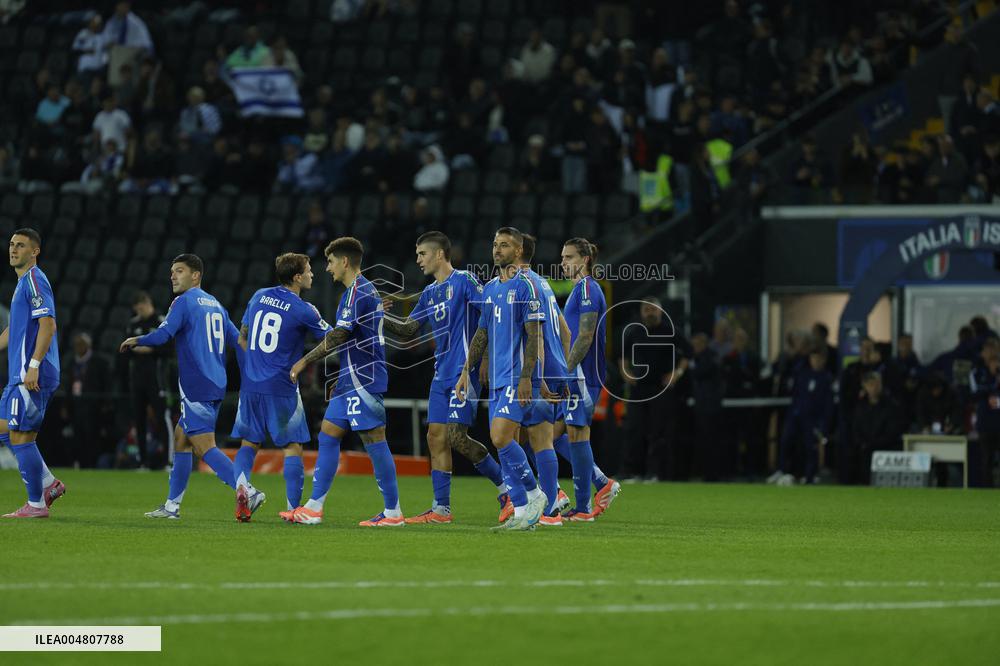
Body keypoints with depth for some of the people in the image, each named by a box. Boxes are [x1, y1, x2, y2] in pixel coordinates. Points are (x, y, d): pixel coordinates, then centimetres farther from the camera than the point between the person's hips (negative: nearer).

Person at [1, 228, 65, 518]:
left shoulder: (34, 280, -11)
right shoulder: (23, 282, 20)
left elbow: (48, 324, -20)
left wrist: (33, 366, -25)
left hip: (30, 376, -10)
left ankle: (36, 504, -3)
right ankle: (49, 484, 12)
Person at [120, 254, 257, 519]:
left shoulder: (184, 302, -6)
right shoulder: (215, 304, 17)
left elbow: (163, 335, -15)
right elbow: (238, 340, 17)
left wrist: (135, 341, 1)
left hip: (196, 386, -9)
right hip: (215, 385, 9)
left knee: (205, 447, -11)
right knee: (180, 437, 16)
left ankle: (248, 492, -23)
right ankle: (172, 505, 17)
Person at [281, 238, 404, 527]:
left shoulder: (357, 292, -13)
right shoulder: (367, 290, 18)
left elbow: (339, 335, -20)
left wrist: (305, 361, -15)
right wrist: (341, 378, 26)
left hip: (363, 380, -10)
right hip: (353, 380, 10)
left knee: (374, 440, -7)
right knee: (328, 436, 9)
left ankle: (393, 512, -5)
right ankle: (314, 508, 10)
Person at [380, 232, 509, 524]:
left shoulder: (464, 281, -7)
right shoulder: (429, 293, 18)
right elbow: (407, 330, 21)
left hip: (465, 372, -8)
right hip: (442, 374, 8)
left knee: (456, 436, -14)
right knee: (436, 437, 3)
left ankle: (505, 485, 1)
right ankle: (441, 509, 5)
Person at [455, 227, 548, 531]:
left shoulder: (525, 285, -8)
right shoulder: (490, 288, 16)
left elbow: (534, 335, -13)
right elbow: (482, 335, 22)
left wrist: (526, 378, -19)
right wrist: (466, 372, 16)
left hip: (516, 378, -8)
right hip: (497, 379, 8)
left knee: (500, 437, -18)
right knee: (504, 442, 4)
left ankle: (534, 495, -3)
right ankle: (522, 512, 8)